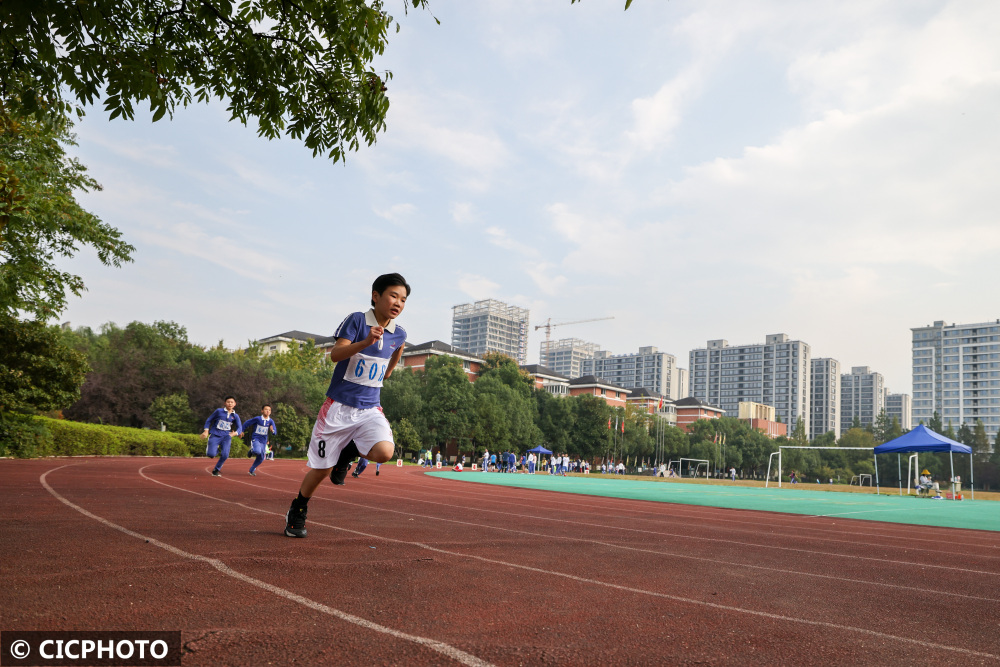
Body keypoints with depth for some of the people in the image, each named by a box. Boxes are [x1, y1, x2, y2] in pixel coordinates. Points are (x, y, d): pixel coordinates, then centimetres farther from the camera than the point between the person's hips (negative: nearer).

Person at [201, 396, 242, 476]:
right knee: (211, 454, -20)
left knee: (225, 455, -19)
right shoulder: (219, 411, -1)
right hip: (215, 435, -1)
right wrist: (206, 431, -2)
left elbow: (239, 428, -1)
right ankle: (216, 449, 20)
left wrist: (234, 433, -23)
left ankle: (216, 470, 7)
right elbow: (209, 420, 9)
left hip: (226, 437, 2)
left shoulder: (235, 416, 4)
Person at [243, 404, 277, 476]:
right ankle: (252, 450, 4)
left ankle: (251, 470, 32)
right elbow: (246, 423, 1)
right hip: (255, 439, -4)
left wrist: (272, 430, -34)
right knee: (257, 451, -32)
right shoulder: (257, 419, -11)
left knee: (261, 458, 9)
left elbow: (275, 432, -11)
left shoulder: (271, 421, -4)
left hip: (263, 441, 4)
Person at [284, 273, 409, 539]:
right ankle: (296, 512, 33)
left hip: (370, 410, 3)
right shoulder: (356, 320, -10)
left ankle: (348, 452, 10)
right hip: (338, 407, -3)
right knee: (322, 469, 5)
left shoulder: (399, 334, 4)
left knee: (384, 452, -24)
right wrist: (366, 342, -36)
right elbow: (335, 354, -25)